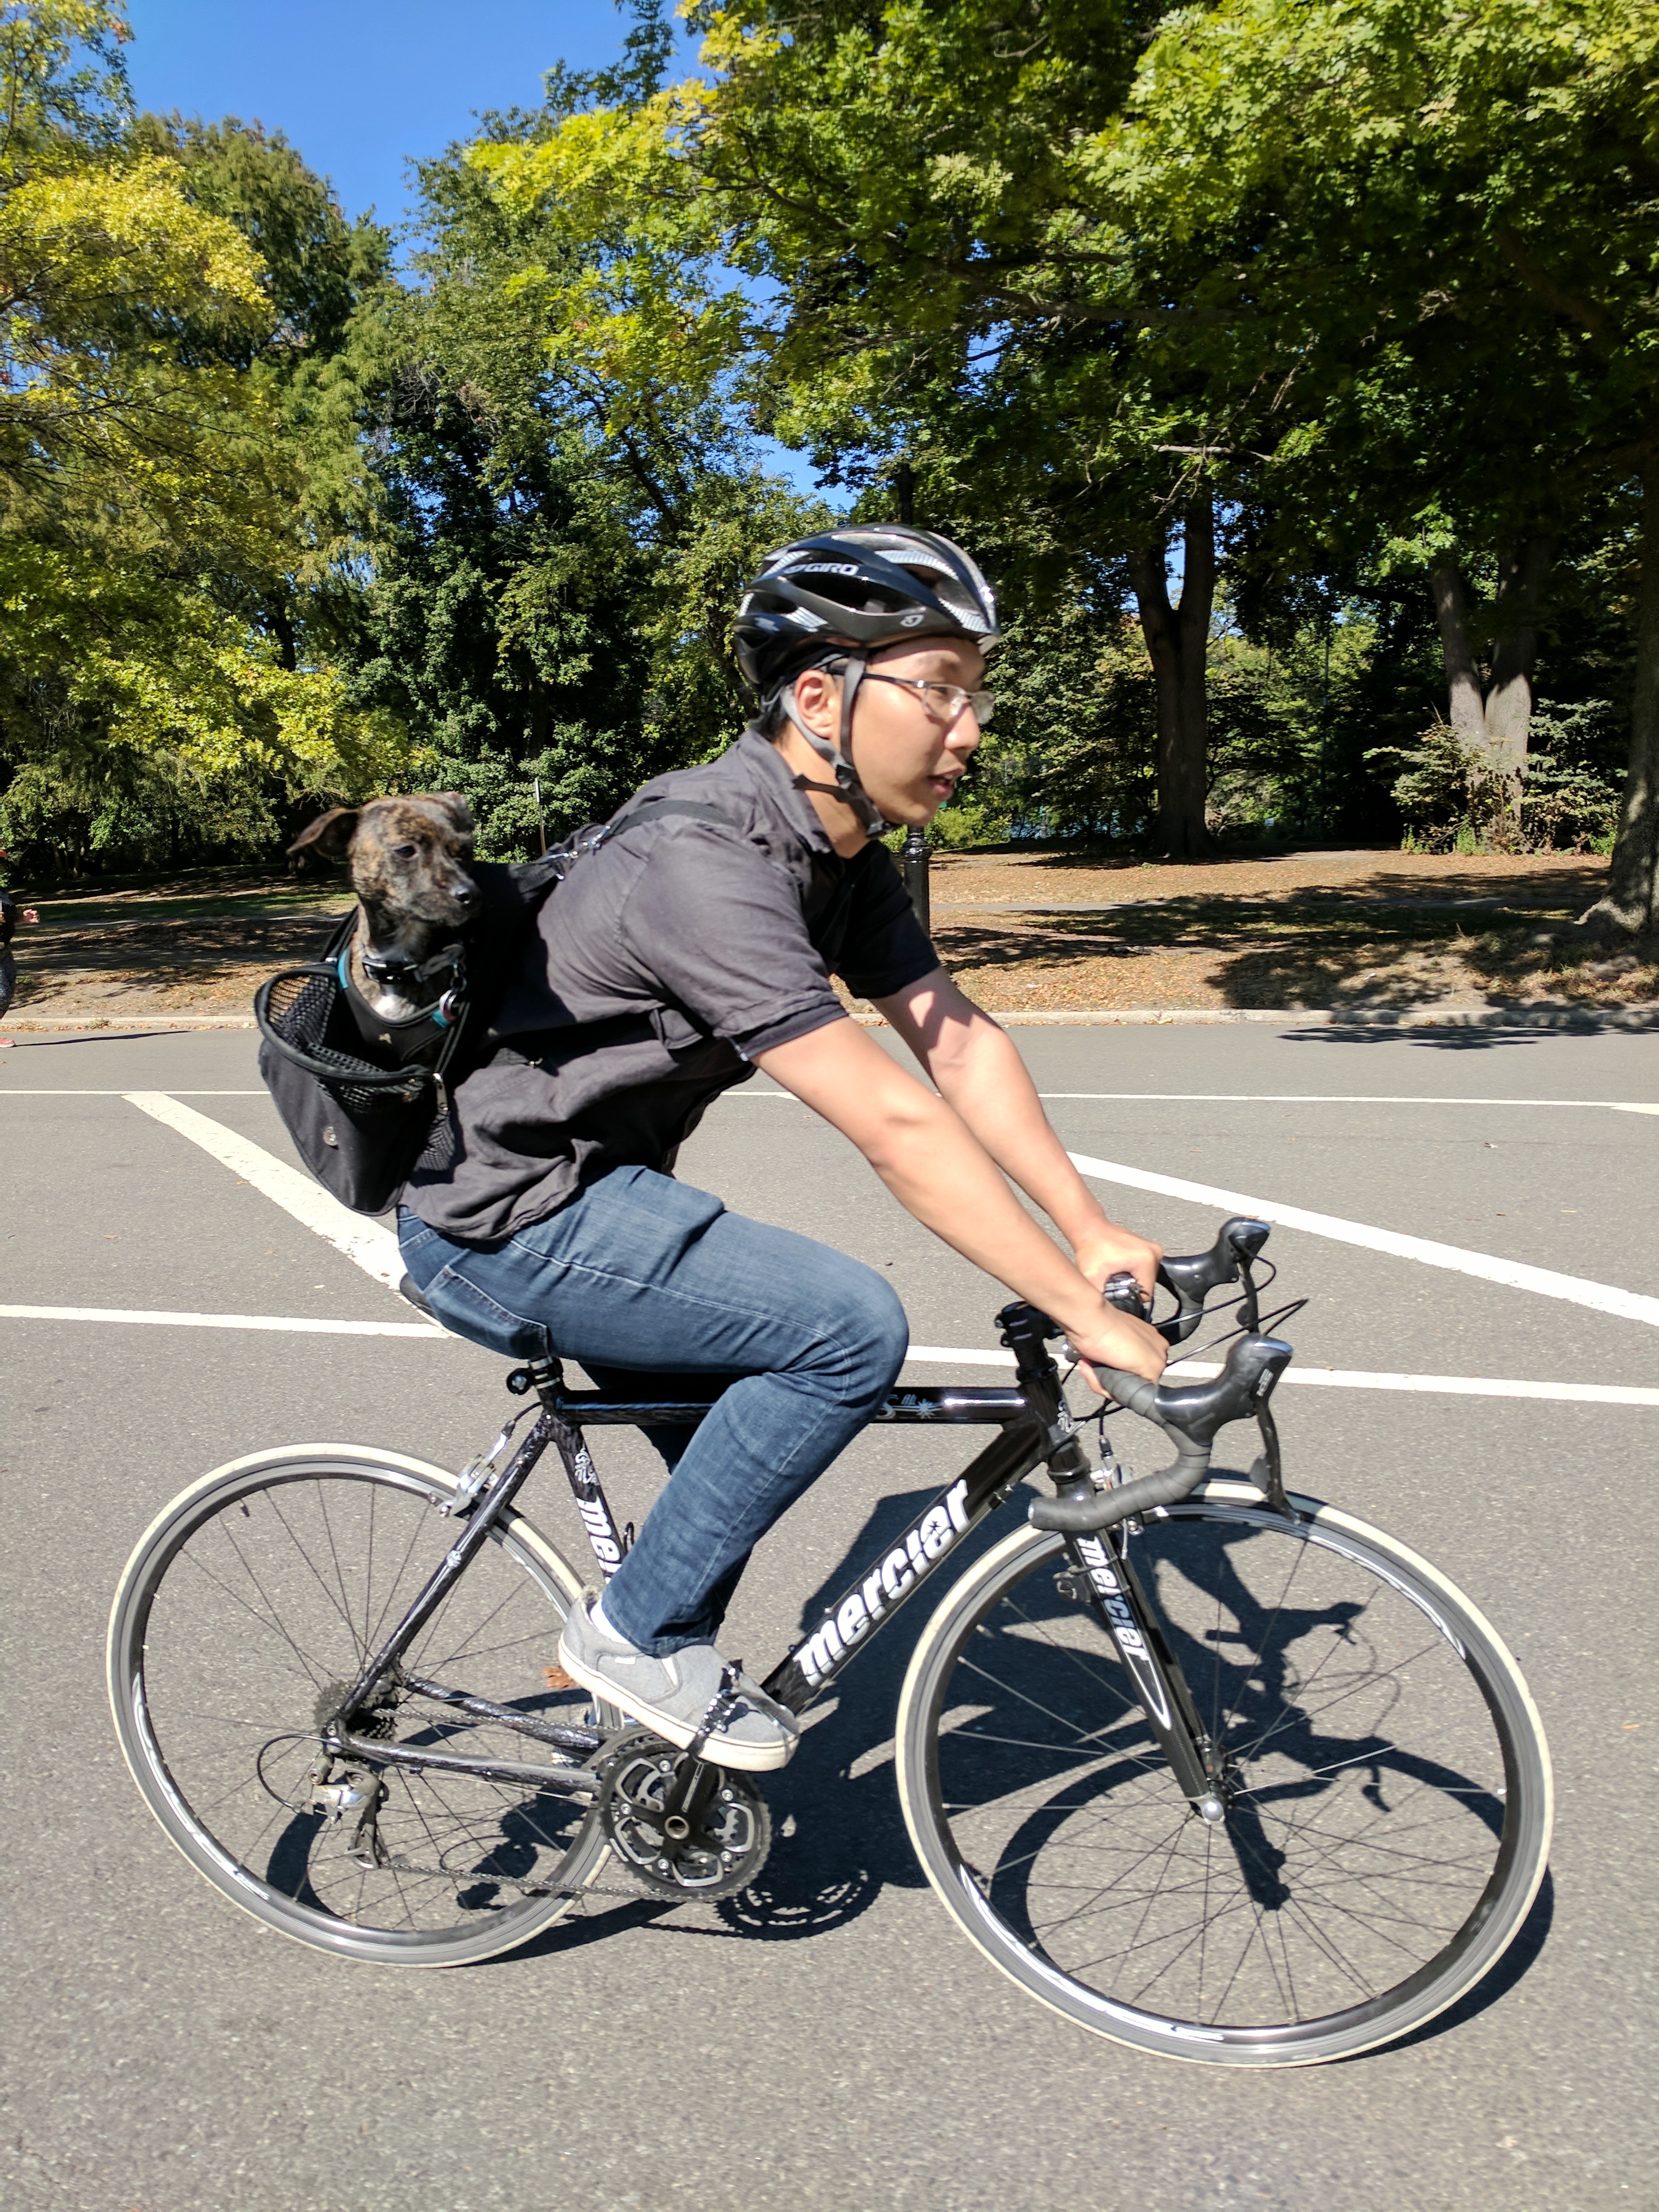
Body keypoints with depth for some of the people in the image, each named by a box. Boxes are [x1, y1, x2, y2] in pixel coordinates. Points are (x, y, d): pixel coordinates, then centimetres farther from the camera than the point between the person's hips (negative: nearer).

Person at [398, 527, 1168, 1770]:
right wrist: (1088, 1319, -29)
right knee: (851, 1328, -21)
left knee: (752, 1431, 20)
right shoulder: (705, 862, -30)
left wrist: (1091, 1230, -7)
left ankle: (663, 1664, 41)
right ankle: (637, 1634, -3)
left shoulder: (842, 853, 1)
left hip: (591, 1191, 10)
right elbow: (896, 1126, -34)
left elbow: (960, 1042, 0)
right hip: (502, 1225, -10)